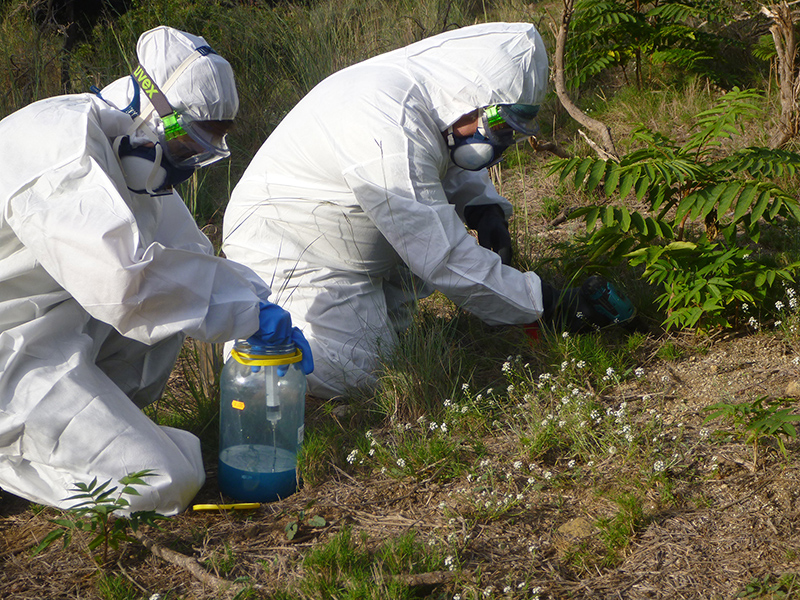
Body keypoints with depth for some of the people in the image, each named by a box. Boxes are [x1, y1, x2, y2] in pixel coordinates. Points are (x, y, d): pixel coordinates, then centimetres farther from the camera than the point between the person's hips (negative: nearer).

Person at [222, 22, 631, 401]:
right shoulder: (392, 132, -35)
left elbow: (448, 162, 17)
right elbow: (445, 260, -32)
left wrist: (484, 206, -5)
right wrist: (541, 304, -25)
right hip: (287, 252, -10)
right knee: (343, 377, -18)